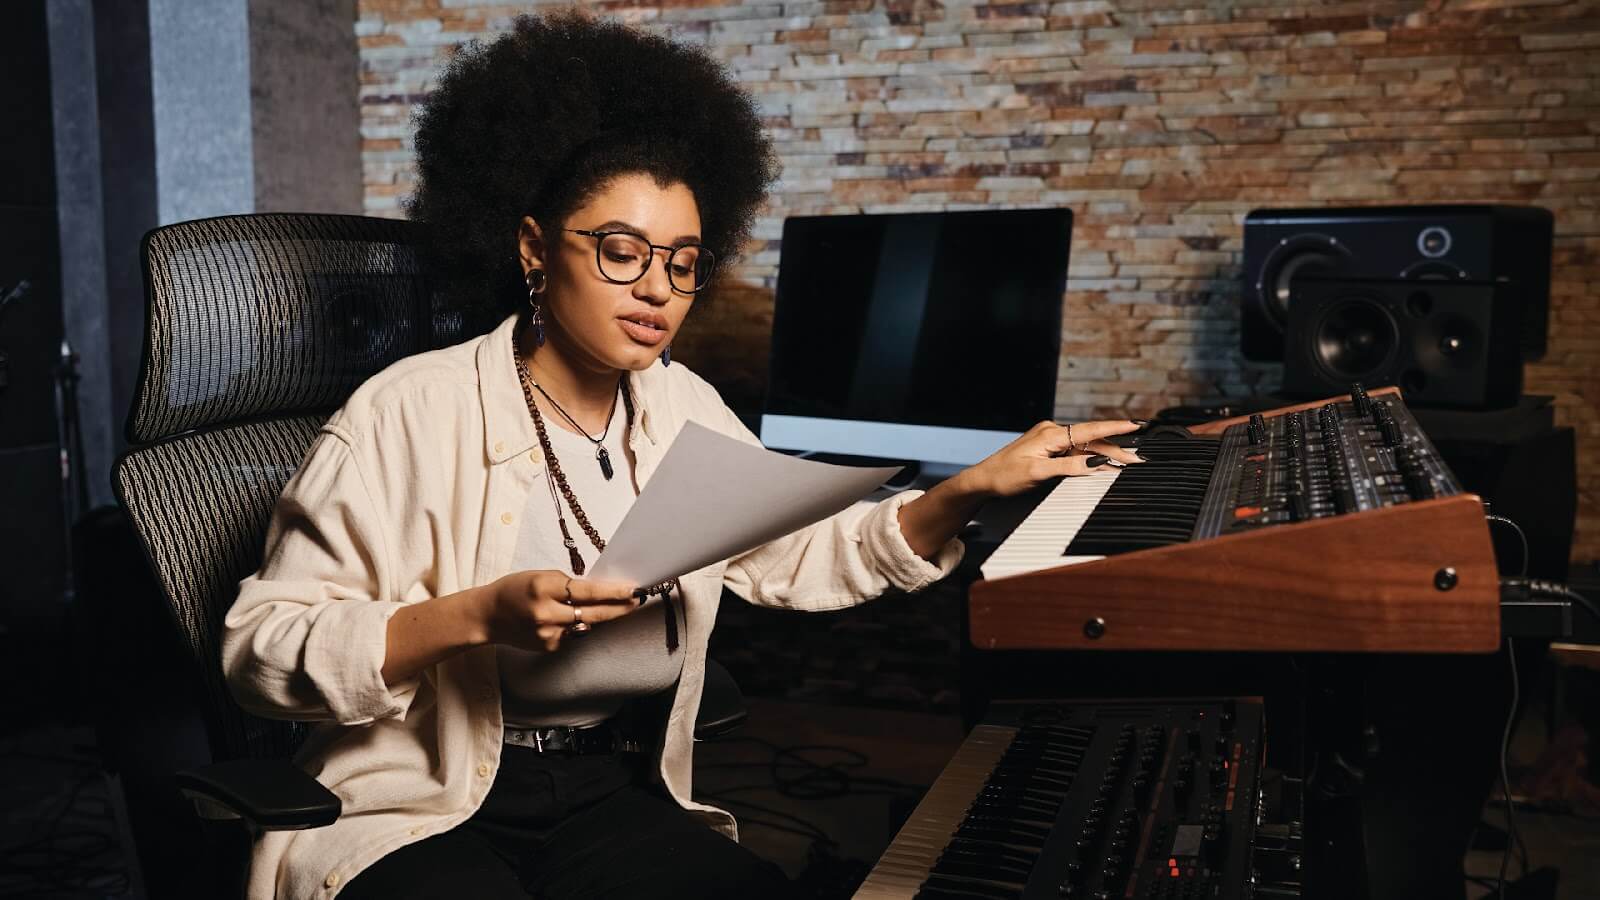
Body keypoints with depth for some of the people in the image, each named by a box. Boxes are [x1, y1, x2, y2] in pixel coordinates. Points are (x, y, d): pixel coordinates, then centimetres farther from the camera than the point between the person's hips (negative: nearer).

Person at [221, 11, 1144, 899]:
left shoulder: (681, 409, 6)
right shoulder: (411, 414, -13)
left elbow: (807, 558, 11)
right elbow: (264, 646, -13)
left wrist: (975, 486, -2)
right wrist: (479, 616, -27)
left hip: (612, 798, 5)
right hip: (417, 816, -4)